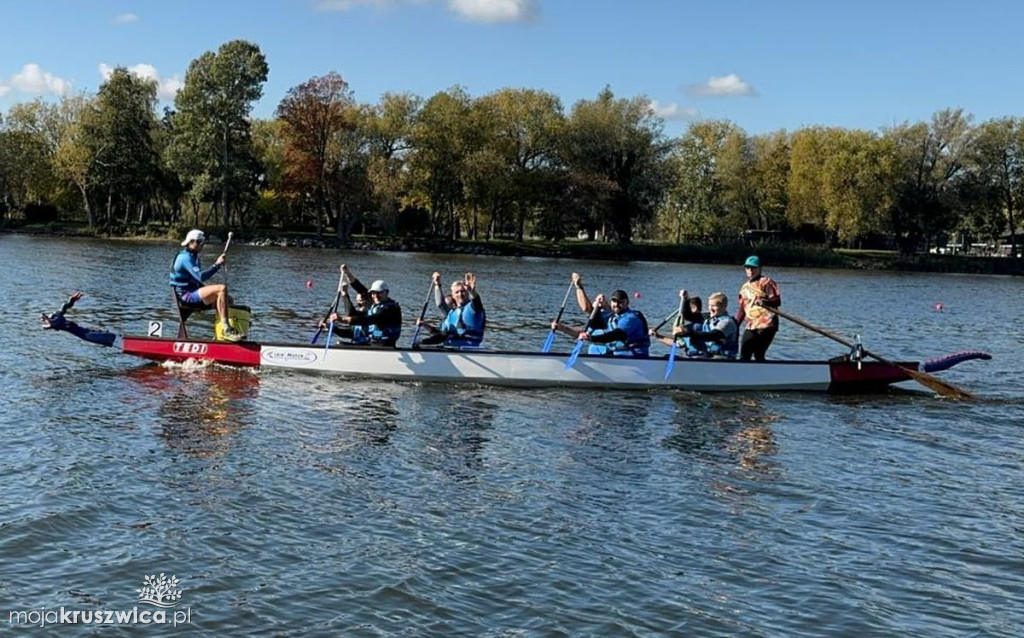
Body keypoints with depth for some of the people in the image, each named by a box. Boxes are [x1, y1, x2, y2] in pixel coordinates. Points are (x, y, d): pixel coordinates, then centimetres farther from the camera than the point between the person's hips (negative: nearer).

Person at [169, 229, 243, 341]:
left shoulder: (192, 256, 23)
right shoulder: (185, 257, -11)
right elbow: (201, 276, -26)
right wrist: (217, 265, -26)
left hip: (193, 293, 11)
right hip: (186, 295, -11)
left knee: (227, 299, 6)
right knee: (222, 288, -26)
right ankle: (226, 330, -33)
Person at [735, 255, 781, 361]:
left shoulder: (766, 282, 1)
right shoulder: (745, 287, 19)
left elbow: (777, 301, -9)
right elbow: (742, 309, 23)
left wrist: (765, 302, -27)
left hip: (766, 325, -6)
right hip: (750, 326, 6)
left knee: (758, 354, -11)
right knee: (744, 356, -3)